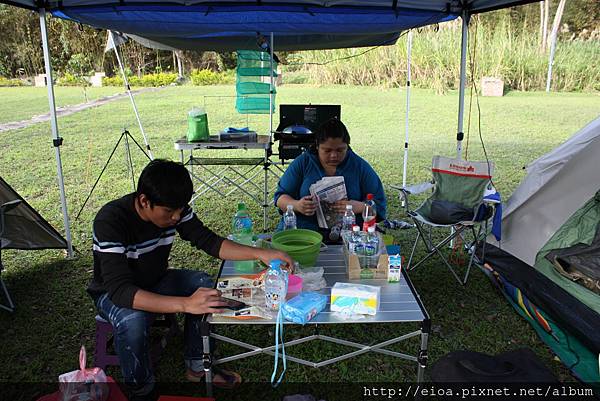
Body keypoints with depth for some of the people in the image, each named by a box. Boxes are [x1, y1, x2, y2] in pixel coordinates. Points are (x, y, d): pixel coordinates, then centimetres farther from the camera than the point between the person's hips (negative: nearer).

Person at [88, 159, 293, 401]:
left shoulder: (174, 208, -18)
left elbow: (209, 242, -12)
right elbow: (119, 290, -41)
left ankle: (197, 367, -1)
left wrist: (259, 253, -26)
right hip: (112, 293, -5)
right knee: (133, 320, -36)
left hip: (155, 281, 5)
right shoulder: (110, 221, -34)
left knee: (204, 284, -18)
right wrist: (185, 304, -52)